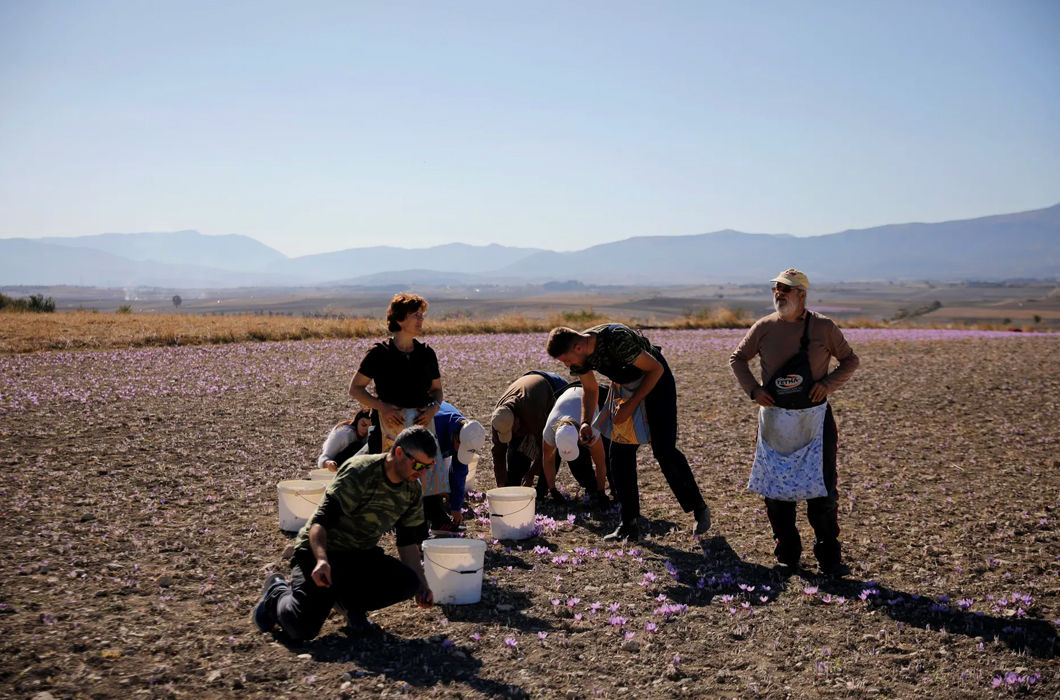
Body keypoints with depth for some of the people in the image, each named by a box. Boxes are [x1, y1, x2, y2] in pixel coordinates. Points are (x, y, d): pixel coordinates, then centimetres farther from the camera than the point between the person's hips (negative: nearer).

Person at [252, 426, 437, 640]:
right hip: (320, 551, -5)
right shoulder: (360, 472, -21)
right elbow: (320, 521, -26)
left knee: (408, 582, -24)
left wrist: (421, 584, 3)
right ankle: (277, 591, 12)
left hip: (362, 556, 6)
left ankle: (352, 603, 4)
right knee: (302, 628, -24)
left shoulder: (413, 491, 1)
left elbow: (408, 542, 12)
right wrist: (322, 560, -44)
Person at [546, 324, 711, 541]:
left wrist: (632, 404, -24)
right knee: (620, 453, -1)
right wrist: (586, 422, -11)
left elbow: (656, 368, -24)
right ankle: (629, 525, 5)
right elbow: (590, 389, 4)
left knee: (664, 450, -13)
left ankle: (699, 509, 6)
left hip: (655, 380, -7)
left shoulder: (617, 339, -37)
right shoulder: (578, 354, -14)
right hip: (626, 387, 7)